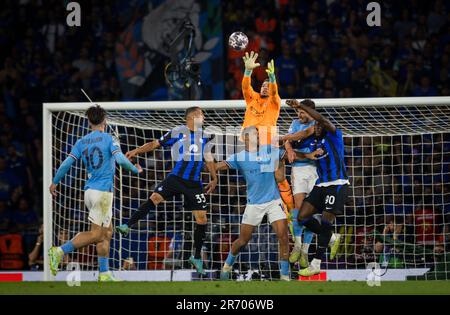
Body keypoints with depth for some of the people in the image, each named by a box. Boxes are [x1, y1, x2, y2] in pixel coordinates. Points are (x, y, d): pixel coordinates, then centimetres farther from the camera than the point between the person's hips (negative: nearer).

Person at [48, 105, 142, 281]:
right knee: (96, 234, -7)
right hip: (103, 191, -7)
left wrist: (55, 182, 15)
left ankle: (104, 273, 9)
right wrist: (136, 170, 1)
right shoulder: (109, 139, -6)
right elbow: (120, 159, -17)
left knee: (107, 231, 13)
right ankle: (60, 252, -21)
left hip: (89, 191, 7)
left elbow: (67, 163, 4)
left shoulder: (81, 142, 8)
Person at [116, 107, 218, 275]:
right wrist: (136, 151, -6)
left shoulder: (205, 136, 11)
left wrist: (214, 178, 16)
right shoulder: (177, 132, 0)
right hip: (176, 177, -3)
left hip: (195, 183, 3)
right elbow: (155, 144, 3)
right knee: (155, 197, -25)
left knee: (202, 218, -1)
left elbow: (208, 158, 21)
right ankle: (128, 226, -21)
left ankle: (197, 257, 13)